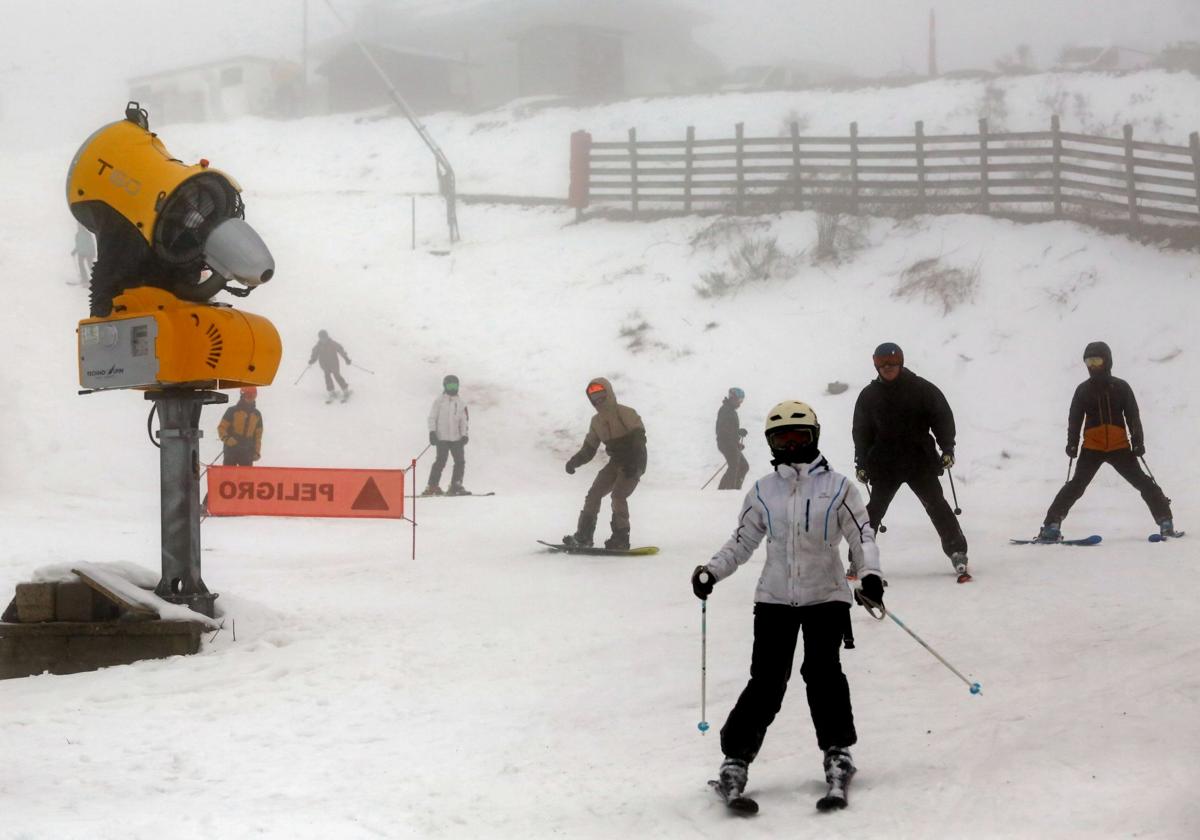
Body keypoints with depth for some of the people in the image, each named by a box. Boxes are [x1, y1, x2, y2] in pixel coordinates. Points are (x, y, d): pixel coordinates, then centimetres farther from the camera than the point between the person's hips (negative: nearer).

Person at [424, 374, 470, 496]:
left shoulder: (460, 402, 14)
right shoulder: (439, 400, 2)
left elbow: (464, 420, 15)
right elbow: (432, 417, 0)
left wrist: (464, 435, 3)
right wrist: (432, 432, -10)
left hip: (456, 438, 5)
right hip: (442, 437, -5)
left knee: (460, 461, -1)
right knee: (441, 461, -12)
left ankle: (455, 486, 4)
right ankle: (432, 486, -9)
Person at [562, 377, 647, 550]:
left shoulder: (625, 413, -16)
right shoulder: (596, 421, 8)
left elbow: (639, 438, -25)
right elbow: (588, 449, 10)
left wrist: (634, 463, -37)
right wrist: (574, 461, -8)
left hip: (634, 464, -7)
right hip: (615, 463, 7)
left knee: (618, 494, -22)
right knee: (594, 494, -2)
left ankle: (621, 538, -15)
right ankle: (583, 536, 2)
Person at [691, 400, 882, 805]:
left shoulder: (837, 486, 2)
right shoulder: (762, 491, 8)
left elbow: (862, 534, 1)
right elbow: (742, 542, 13)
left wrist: (869, 573, -16)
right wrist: (711, 571, -1)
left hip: (826, 595, -1)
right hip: (774, 597, 1)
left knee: (822, 671, -14)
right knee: (767, 680, -6)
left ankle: (837, 749, 3)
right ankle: (736, 755, 1)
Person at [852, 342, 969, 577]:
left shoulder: (921, 388, -1)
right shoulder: (869, 396, 4)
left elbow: (942, 417, 2)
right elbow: (861, 432, 9)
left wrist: (947, 449, -6)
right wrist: (862, 464, 5)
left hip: (920, 460, -1)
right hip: (885, 464, 2)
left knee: (935, 503, -5)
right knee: (875, 508, 1)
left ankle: (956, 551, 0)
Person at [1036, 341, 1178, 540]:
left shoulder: (1121, 387, 5)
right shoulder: (1083, 389, 6)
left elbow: (1133, 417, 5)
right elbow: (1074, 419, 7)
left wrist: (1138, 442, -5)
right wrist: (1072, 443, -5)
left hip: (1120, 447, 0)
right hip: (1092, 447, 0)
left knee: (1143, 483, -2)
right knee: (1077, 485, -13)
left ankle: (1165, 520, 6)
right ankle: (1051, 525, -15)